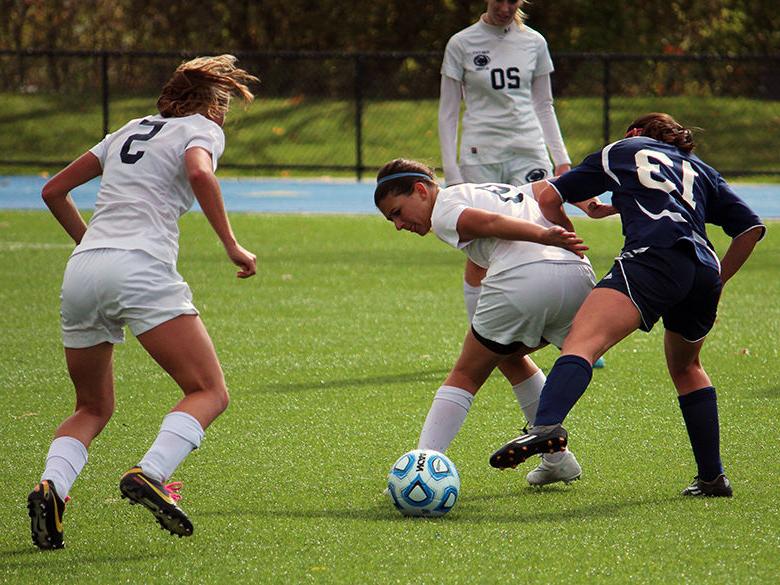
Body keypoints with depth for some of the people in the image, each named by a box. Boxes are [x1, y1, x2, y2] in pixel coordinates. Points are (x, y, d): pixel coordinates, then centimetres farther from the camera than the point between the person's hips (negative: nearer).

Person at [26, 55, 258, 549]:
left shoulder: (129, 132, 28)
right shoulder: (203, 129, 10)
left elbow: (54, 191, 31)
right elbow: (200, 173, -15)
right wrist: (232, 246, -9)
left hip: (81, 270, 6)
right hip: (142, 269, -6)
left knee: (94, 408, 18)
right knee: (210, 393, -4)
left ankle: (51, 485, -10)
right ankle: (149, 475, -29)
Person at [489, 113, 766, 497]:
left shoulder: (621, 150, 28)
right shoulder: (701, 171, 34)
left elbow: (549, 198, 25)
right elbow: (751, 228, 24)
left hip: (654, 256, -5)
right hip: (705, 272, 5)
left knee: (582, 342, -24)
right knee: (685, 367, 30)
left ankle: (546, 425, -52)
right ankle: (712, 477, 28)